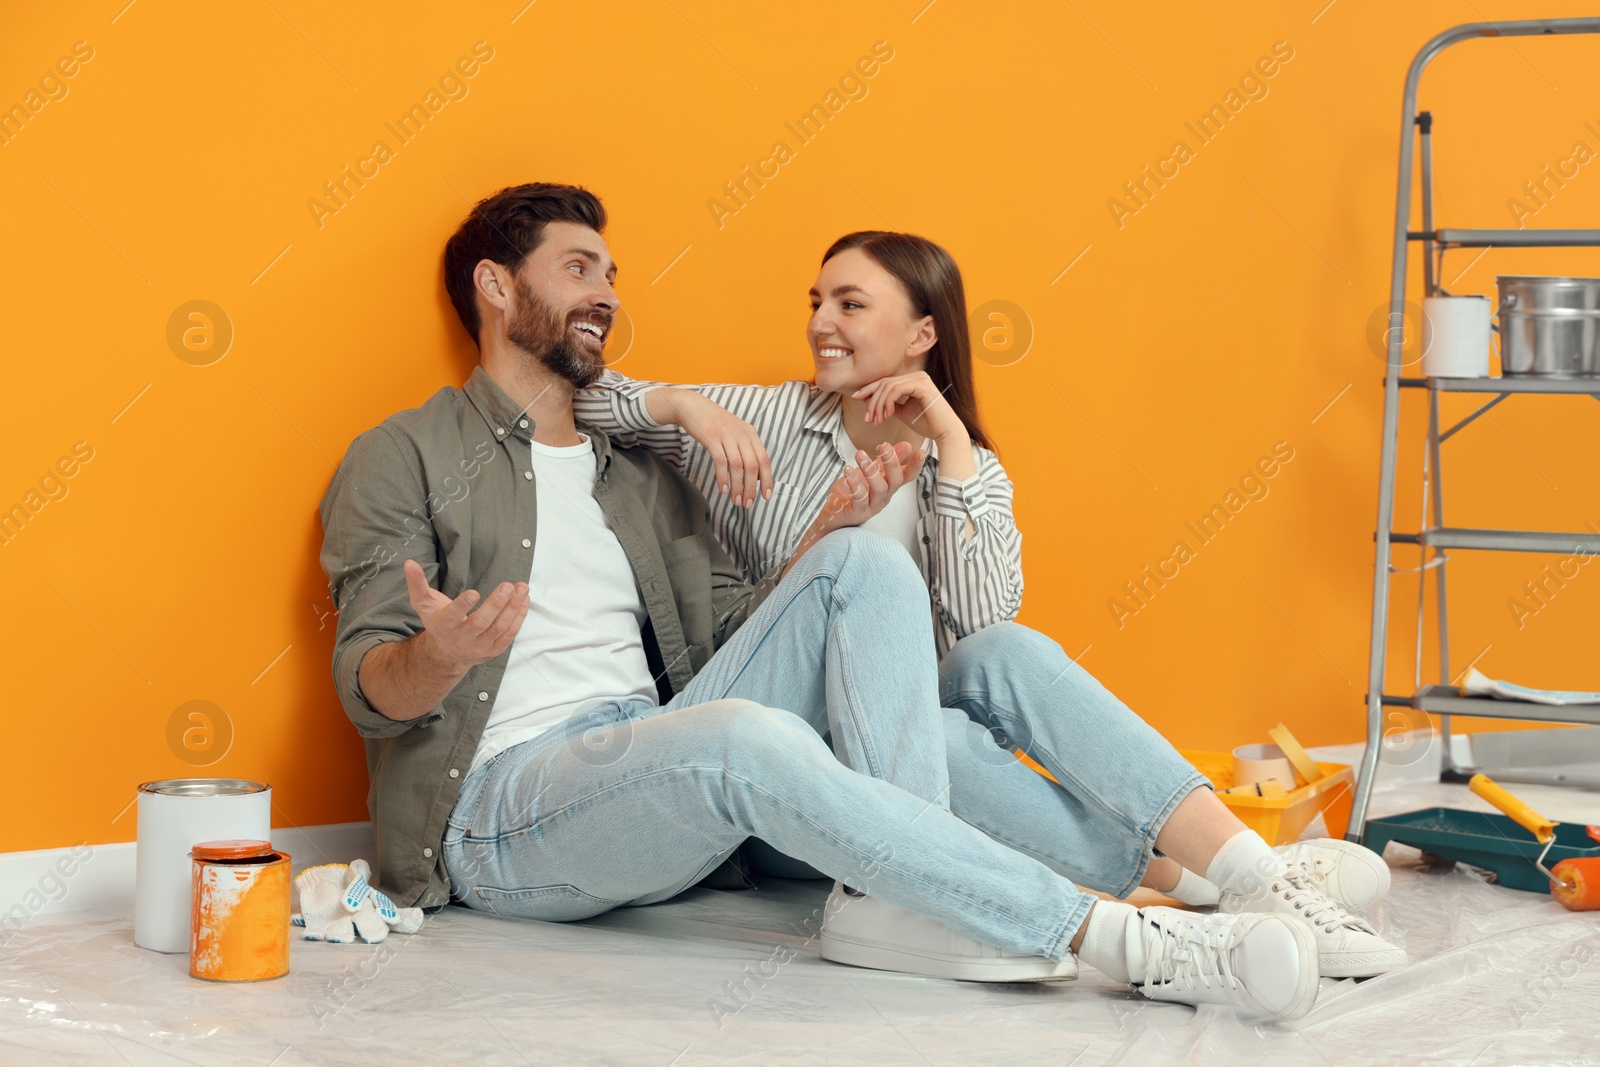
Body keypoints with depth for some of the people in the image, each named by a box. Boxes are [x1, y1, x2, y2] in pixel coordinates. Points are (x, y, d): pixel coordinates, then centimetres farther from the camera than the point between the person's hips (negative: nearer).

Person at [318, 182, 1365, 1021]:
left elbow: (731, 634, 16)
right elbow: (370, 685, -6)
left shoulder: (639, 474, 24)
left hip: (653, 782, 7)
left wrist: (835, 524, 3)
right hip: (501, 819, -6)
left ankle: (900, 894, -27)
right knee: (743, 734, -37)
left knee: (864, 567, -9)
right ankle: (1115, 939, -39)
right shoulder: (404, 458, 5)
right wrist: (438, 657, -30)